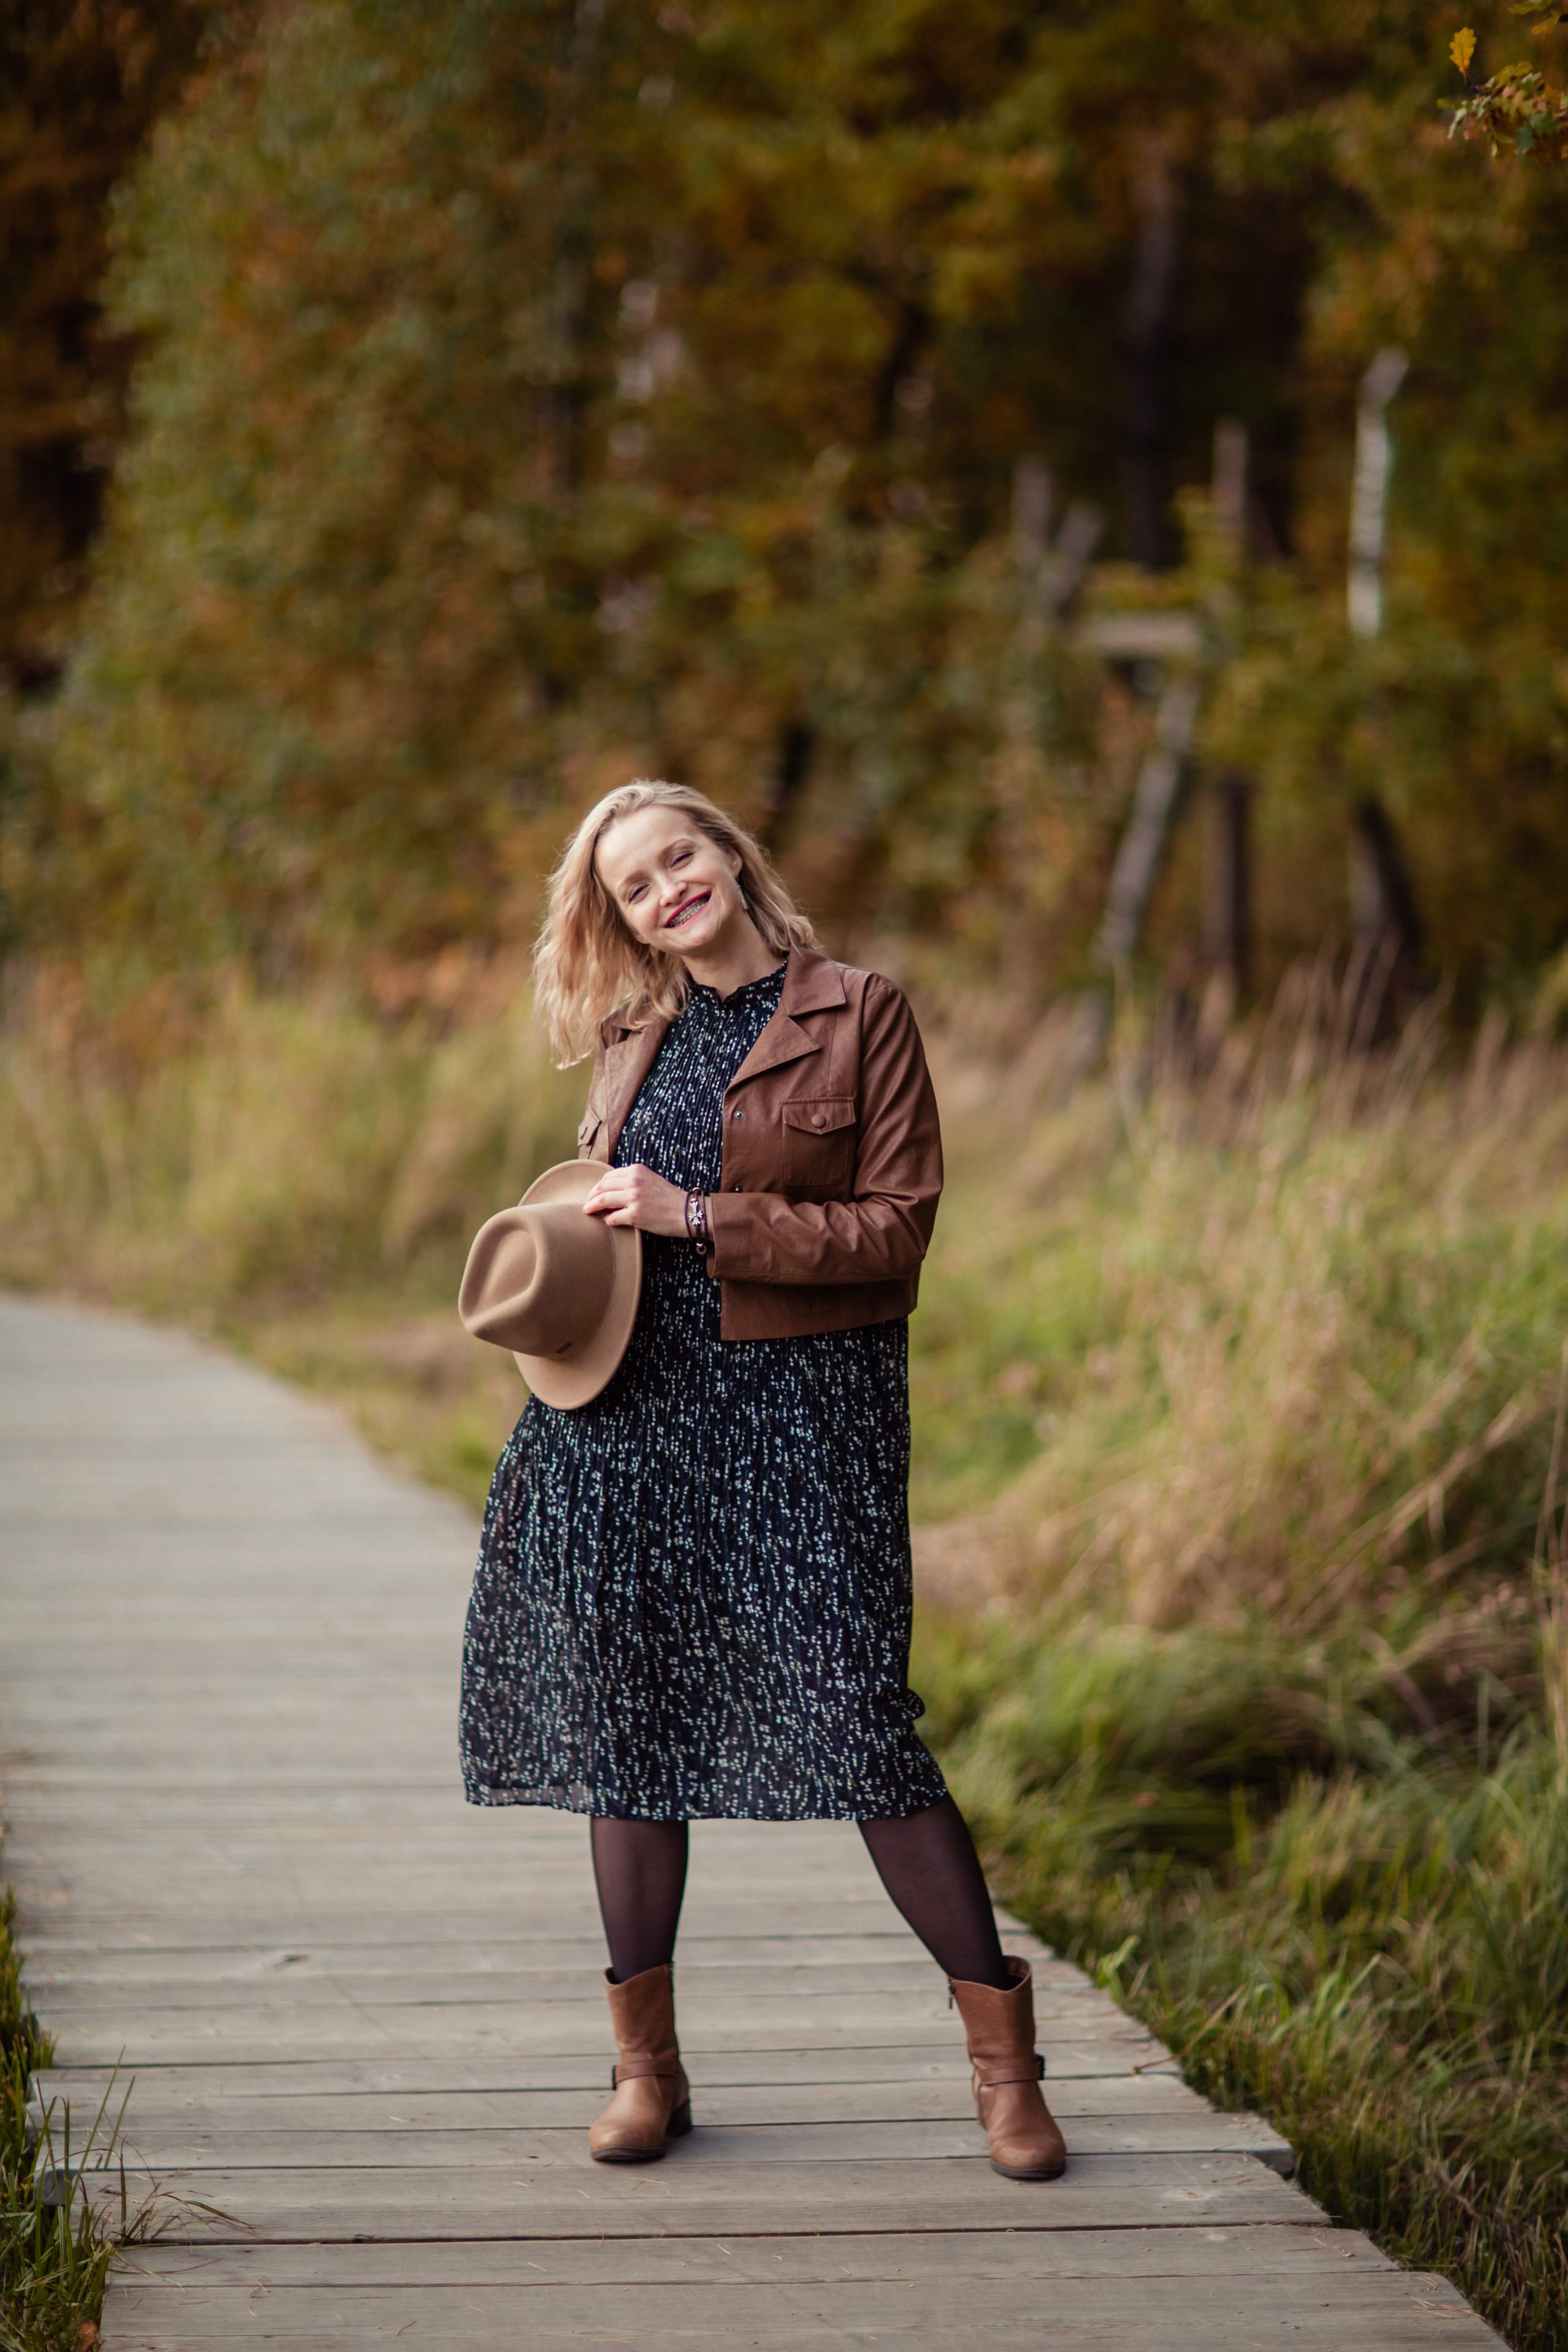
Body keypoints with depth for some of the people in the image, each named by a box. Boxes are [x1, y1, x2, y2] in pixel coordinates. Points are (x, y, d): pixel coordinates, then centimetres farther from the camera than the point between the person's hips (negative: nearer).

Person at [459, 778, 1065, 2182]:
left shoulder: (858, 1016, -2)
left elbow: (899, 1226, -9)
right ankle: (647, 2066, 14)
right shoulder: (636, 1038, 14)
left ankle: (1004, 2052, 0)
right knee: (627, 1717, 5)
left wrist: (699, 1216, -15)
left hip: (798, 1409, -5)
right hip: (631, 1412, 5)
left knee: (856, 1721, -11)